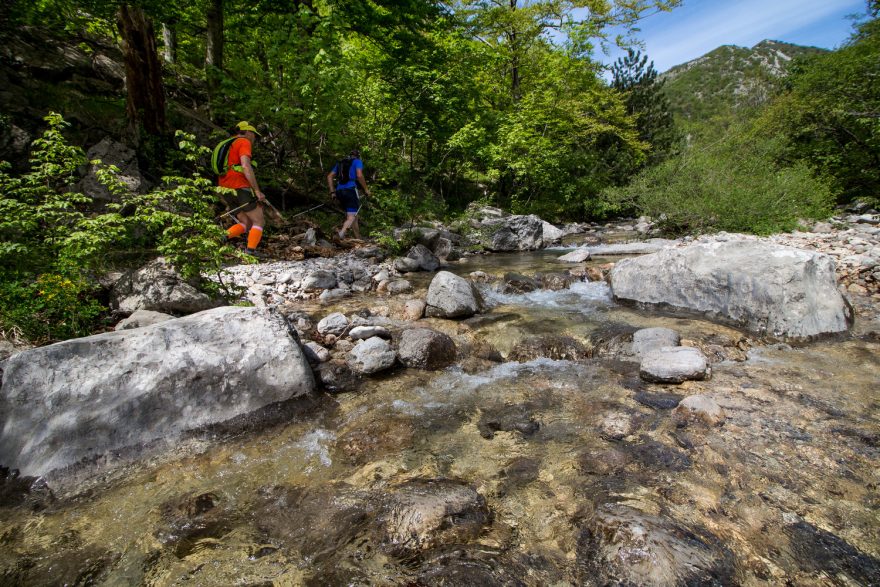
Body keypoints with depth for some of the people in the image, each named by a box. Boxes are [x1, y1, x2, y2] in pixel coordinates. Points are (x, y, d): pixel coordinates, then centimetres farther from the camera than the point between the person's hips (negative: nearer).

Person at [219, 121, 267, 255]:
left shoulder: (228, 146, 28)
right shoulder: (244, 142, -1)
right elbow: (246, 166, -17)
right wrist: (257, 191, -20)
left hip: (226, 190, 8)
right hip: (240, 187, -8)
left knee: (247, 223, 11)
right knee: (259, 221, -4)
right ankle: (250, 251, -19)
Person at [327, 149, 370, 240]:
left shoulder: (340, 163, 24)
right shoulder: (357, 161, 8)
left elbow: (329, 176, 18)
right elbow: (359, 175, -11)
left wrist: (332, 192, 18)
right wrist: (366, 189, -4)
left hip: (339, 191, 6)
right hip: (350, 190, -6)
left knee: (354, 215, 15)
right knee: (351, 217, -12)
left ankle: (358, 239, 18)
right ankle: (341, 233, -40)